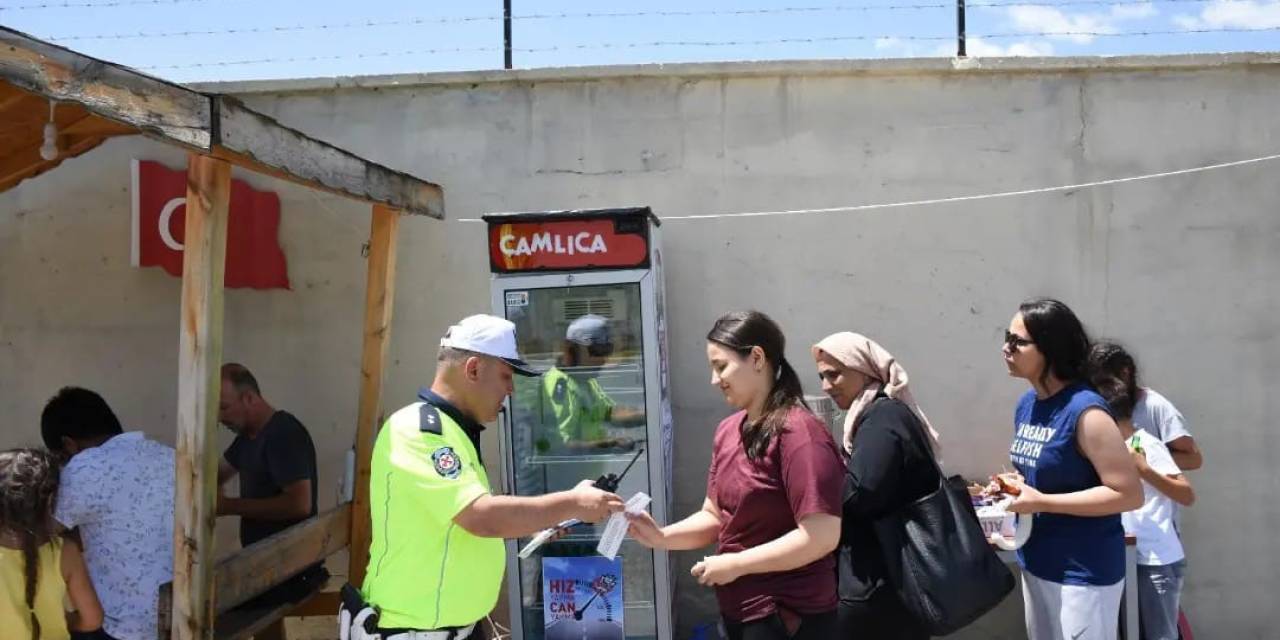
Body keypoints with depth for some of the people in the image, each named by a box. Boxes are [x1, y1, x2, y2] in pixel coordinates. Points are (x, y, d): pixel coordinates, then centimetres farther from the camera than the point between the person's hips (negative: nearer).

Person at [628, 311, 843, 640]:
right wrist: (661, 536, -7)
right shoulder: (727, 430, 6)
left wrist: (736, 564, -19)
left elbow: (822, 536, -24)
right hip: (738, 610, 7)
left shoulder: (799, 431, -19)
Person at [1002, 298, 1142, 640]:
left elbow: (1129, 494, -22)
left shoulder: (1085, 411, -21)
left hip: (1084, 571, -8)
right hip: (1035, 562, 8)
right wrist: (1014, 487, -2)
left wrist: (1042, 502, -23)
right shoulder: (1026, 404, 4)